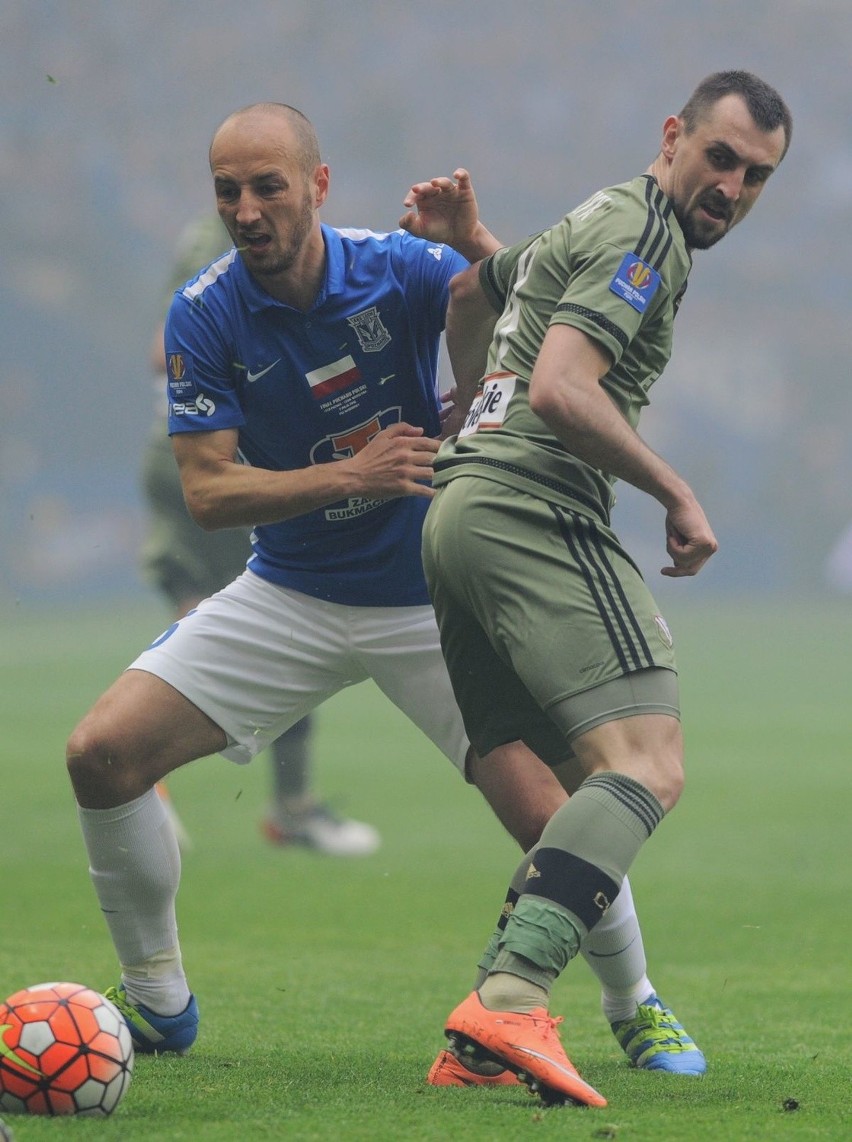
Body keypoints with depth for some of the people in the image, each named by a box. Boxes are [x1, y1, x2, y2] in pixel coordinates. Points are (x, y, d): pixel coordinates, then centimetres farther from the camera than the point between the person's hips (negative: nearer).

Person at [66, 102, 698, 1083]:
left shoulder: (403, 268, -15)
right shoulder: (204, 317, -12)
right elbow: (208, 491, -13)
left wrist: (476, 246, -39)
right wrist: (352, 476, -26)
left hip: (432, 596, -2)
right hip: (289, 594, 2)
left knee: (552, 822, -14)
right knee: (101, 754, -12)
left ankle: (633, 1004, 15)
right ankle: (157, 1002, 8)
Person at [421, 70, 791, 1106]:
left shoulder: (599, 223, 25)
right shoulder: (642, 234, -7)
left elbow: (473, 289, 43)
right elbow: (560, 391, -19)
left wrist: (477, 413, 51)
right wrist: (679, 496, -11)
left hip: (458, 511, 11)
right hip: (535, 509, -11)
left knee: (551, 801, 8)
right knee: (647, 767, -21)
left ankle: (486, 1036, -5)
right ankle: (512, 999, -37)